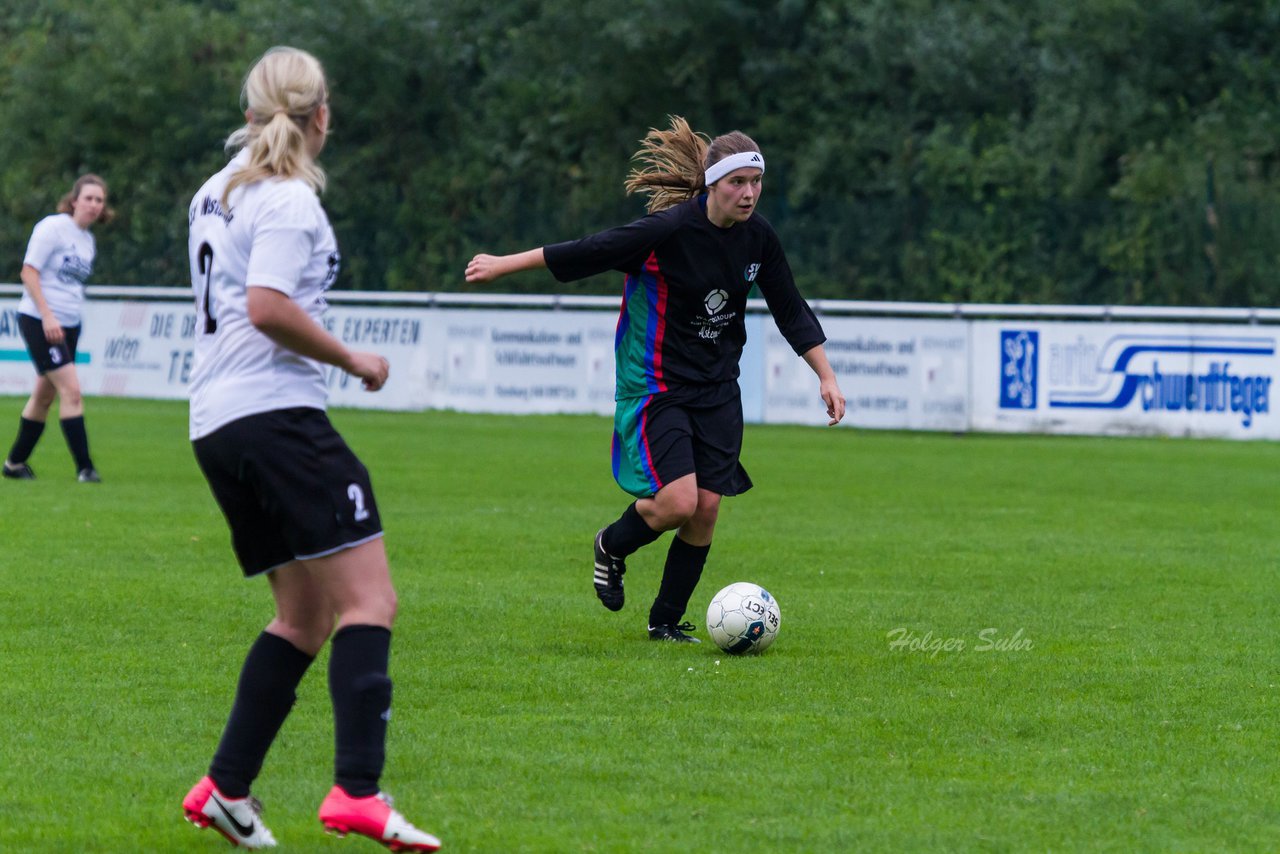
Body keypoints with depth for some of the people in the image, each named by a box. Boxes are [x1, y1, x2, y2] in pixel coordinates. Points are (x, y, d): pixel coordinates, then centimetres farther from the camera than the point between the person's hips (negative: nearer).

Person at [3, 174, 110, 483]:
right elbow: (29, 272, -14)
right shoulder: (52, 228, -11)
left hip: (68, 325, 8)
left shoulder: (88, 240, 13)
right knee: (71, 389, -15)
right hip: (39, 320, -8)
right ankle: (84, 467, -15)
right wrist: (47, 315, -20)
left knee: (44, 396, 12)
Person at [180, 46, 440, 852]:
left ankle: (226, 788, 10)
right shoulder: (290, 201, -9)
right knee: (369, 597, -13)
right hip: (279, 414, -10)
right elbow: (268, 307, -20)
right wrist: (353, 360, -10)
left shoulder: (216, 194, 19)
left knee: (306, 613, 15)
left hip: (215, 423, 10)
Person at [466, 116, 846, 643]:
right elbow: (589, 252, -13)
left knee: (706, 507, 0)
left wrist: (826, 377, 7)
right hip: (657, 386, -6)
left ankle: (667, 621, 18)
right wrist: (503, 265, -7)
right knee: (678, 501, -18)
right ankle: (612, 546, 16)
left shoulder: (757, 237, -2)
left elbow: (790, 310, 9)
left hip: (717, 388, 6)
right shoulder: (671, 230, -21)